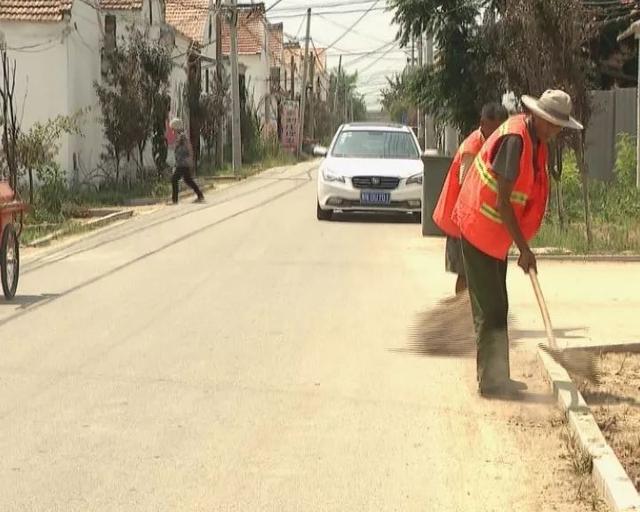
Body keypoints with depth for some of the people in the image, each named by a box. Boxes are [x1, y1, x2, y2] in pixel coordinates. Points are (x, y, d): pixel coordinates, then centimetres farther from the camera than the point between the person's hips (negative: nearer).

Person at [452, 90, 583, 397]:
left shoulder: (535, 140, 6)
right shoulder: (515, 139, -24)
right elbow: (502, 202, -25)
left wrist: (523, 247, 16)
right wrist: (524, 249, -22)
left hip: (496, 235, 10)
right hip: (480, 231, -10)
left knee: (495, 308, 14)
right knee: (491, 310, -6)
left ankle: (496, 377, 21)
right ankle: (490, 380, -1)